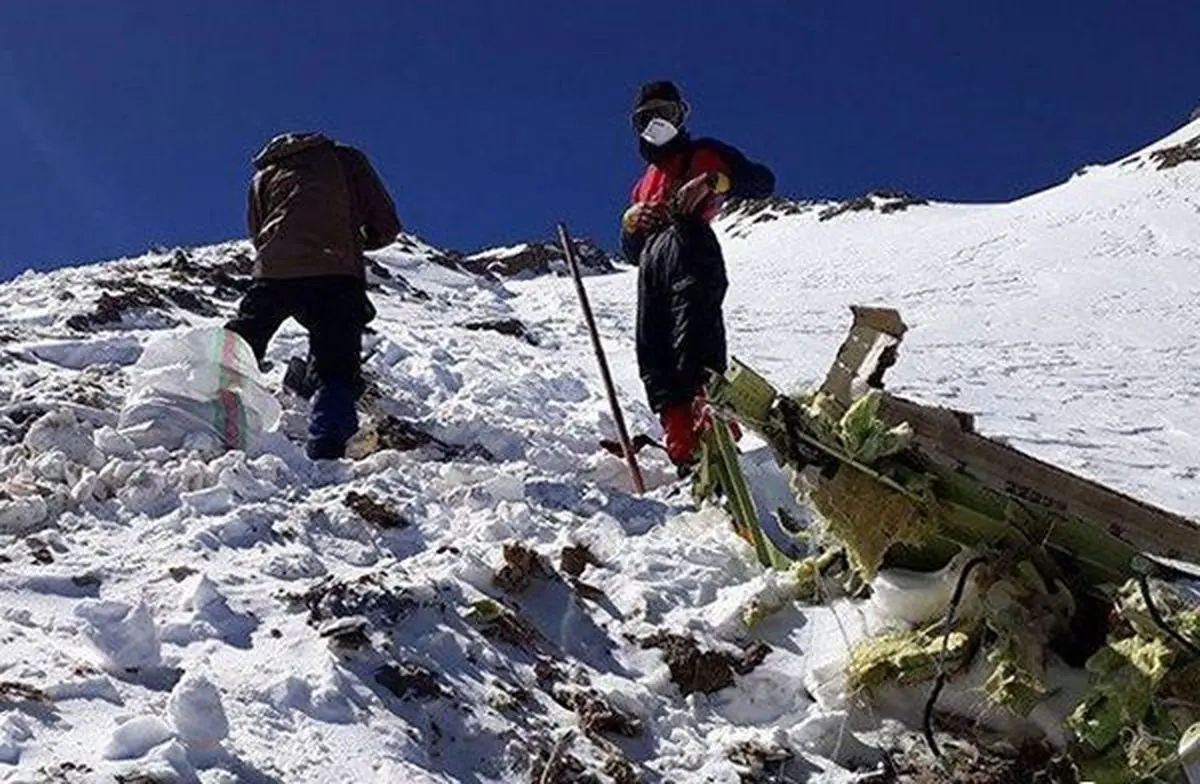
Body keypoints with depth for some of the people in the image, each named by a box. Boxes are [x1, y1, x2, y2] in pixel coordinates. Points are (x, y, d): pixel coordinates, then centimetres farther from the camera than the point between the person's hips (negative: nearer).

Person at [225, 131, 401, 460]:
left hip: (272, 275, 2)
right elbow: (387, 226, 17)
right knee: (335, 372, -4)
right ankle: (324, 456, -23)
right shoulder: (345, 159, 21)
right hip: (337, 277, -2)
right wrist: (358, 242, 35)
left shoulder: (263, 176, 30)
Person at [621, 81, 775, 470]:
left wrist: (713, 181, -9)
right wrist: (630, 221, 11)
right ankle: (683, 452, -22)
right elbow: (631, 251, 34)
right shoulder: (645, 183, 39)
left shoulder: (703, 154, 23)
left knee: (693, 332, -29)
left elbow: (763, 180, 8)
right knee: (653, 354, -13)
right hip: (652, 263, 5)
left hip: (689, 244, -5)